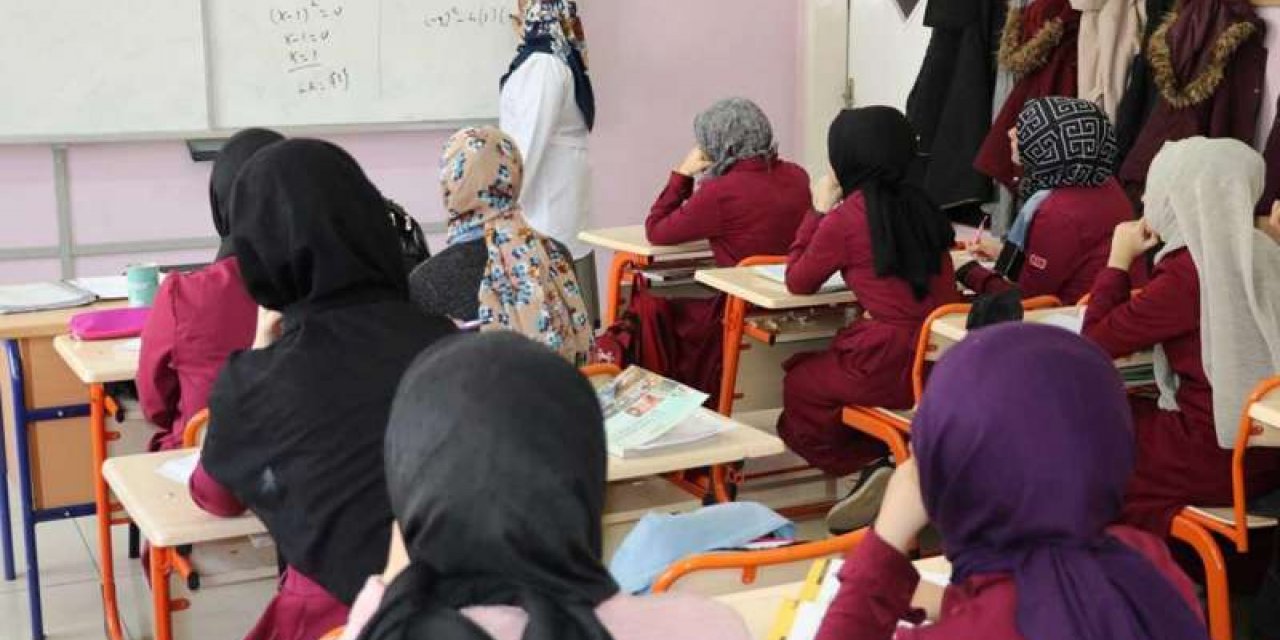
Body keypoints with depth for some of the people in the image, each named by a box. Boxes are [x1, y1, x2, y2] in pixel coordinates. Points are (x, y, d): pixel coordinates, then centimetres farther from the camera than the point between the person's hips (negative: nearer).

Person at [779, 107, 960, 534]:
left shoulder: (844, 218, -9)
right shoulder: (920, 207, 9)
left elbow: (797, 281, 6)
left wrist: (819, 210, 12)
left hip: (891, 365, -6)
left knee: (799, 384, 21)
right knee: (823, 370, 29)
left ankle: (869, 466, 12)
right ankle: (879, 471, 18)